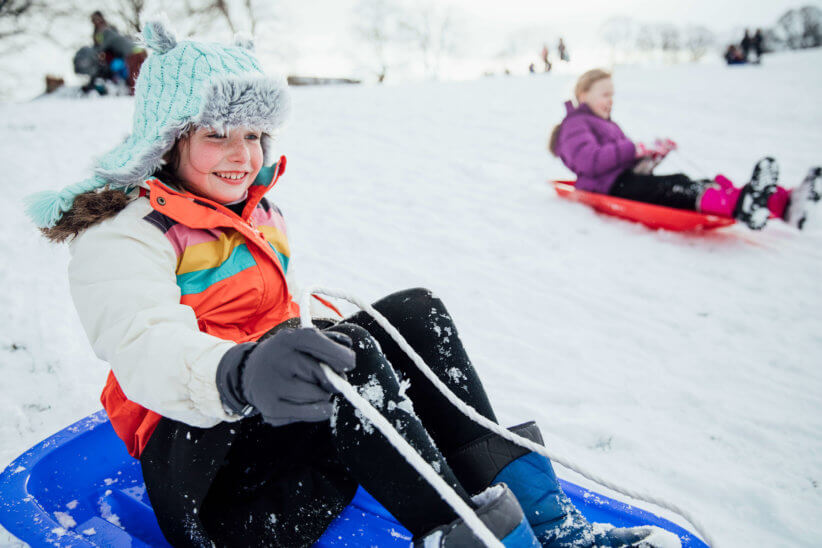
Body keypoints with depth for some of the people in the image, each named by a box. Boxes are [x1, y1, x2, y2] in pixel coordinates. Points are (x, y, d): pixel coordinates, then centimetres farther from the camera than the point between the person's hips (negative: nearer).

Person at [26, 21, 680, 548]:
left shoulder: (256, 211, 14)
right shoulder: (121, 235, -11)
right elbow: (145, 349, -32)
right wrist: (239, 374, -53)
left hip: (283, 429, 8)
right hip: (197, 471, -7)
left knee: (415, 311, -12)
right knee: (347, 351, -34)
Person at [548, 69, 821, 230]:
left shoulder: (605, 124, 34)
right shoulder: (576, 125, 3)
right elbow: (589, 161, -18)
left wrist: (653, 153, 7)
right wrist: (636, 149, -17)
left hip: (629, 179, 9)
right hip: (612, 187, -9)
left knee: (702, 185, -15)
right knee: (677, 187, -36)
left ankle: (782, 202, -34)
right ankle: (737, 206, -64)